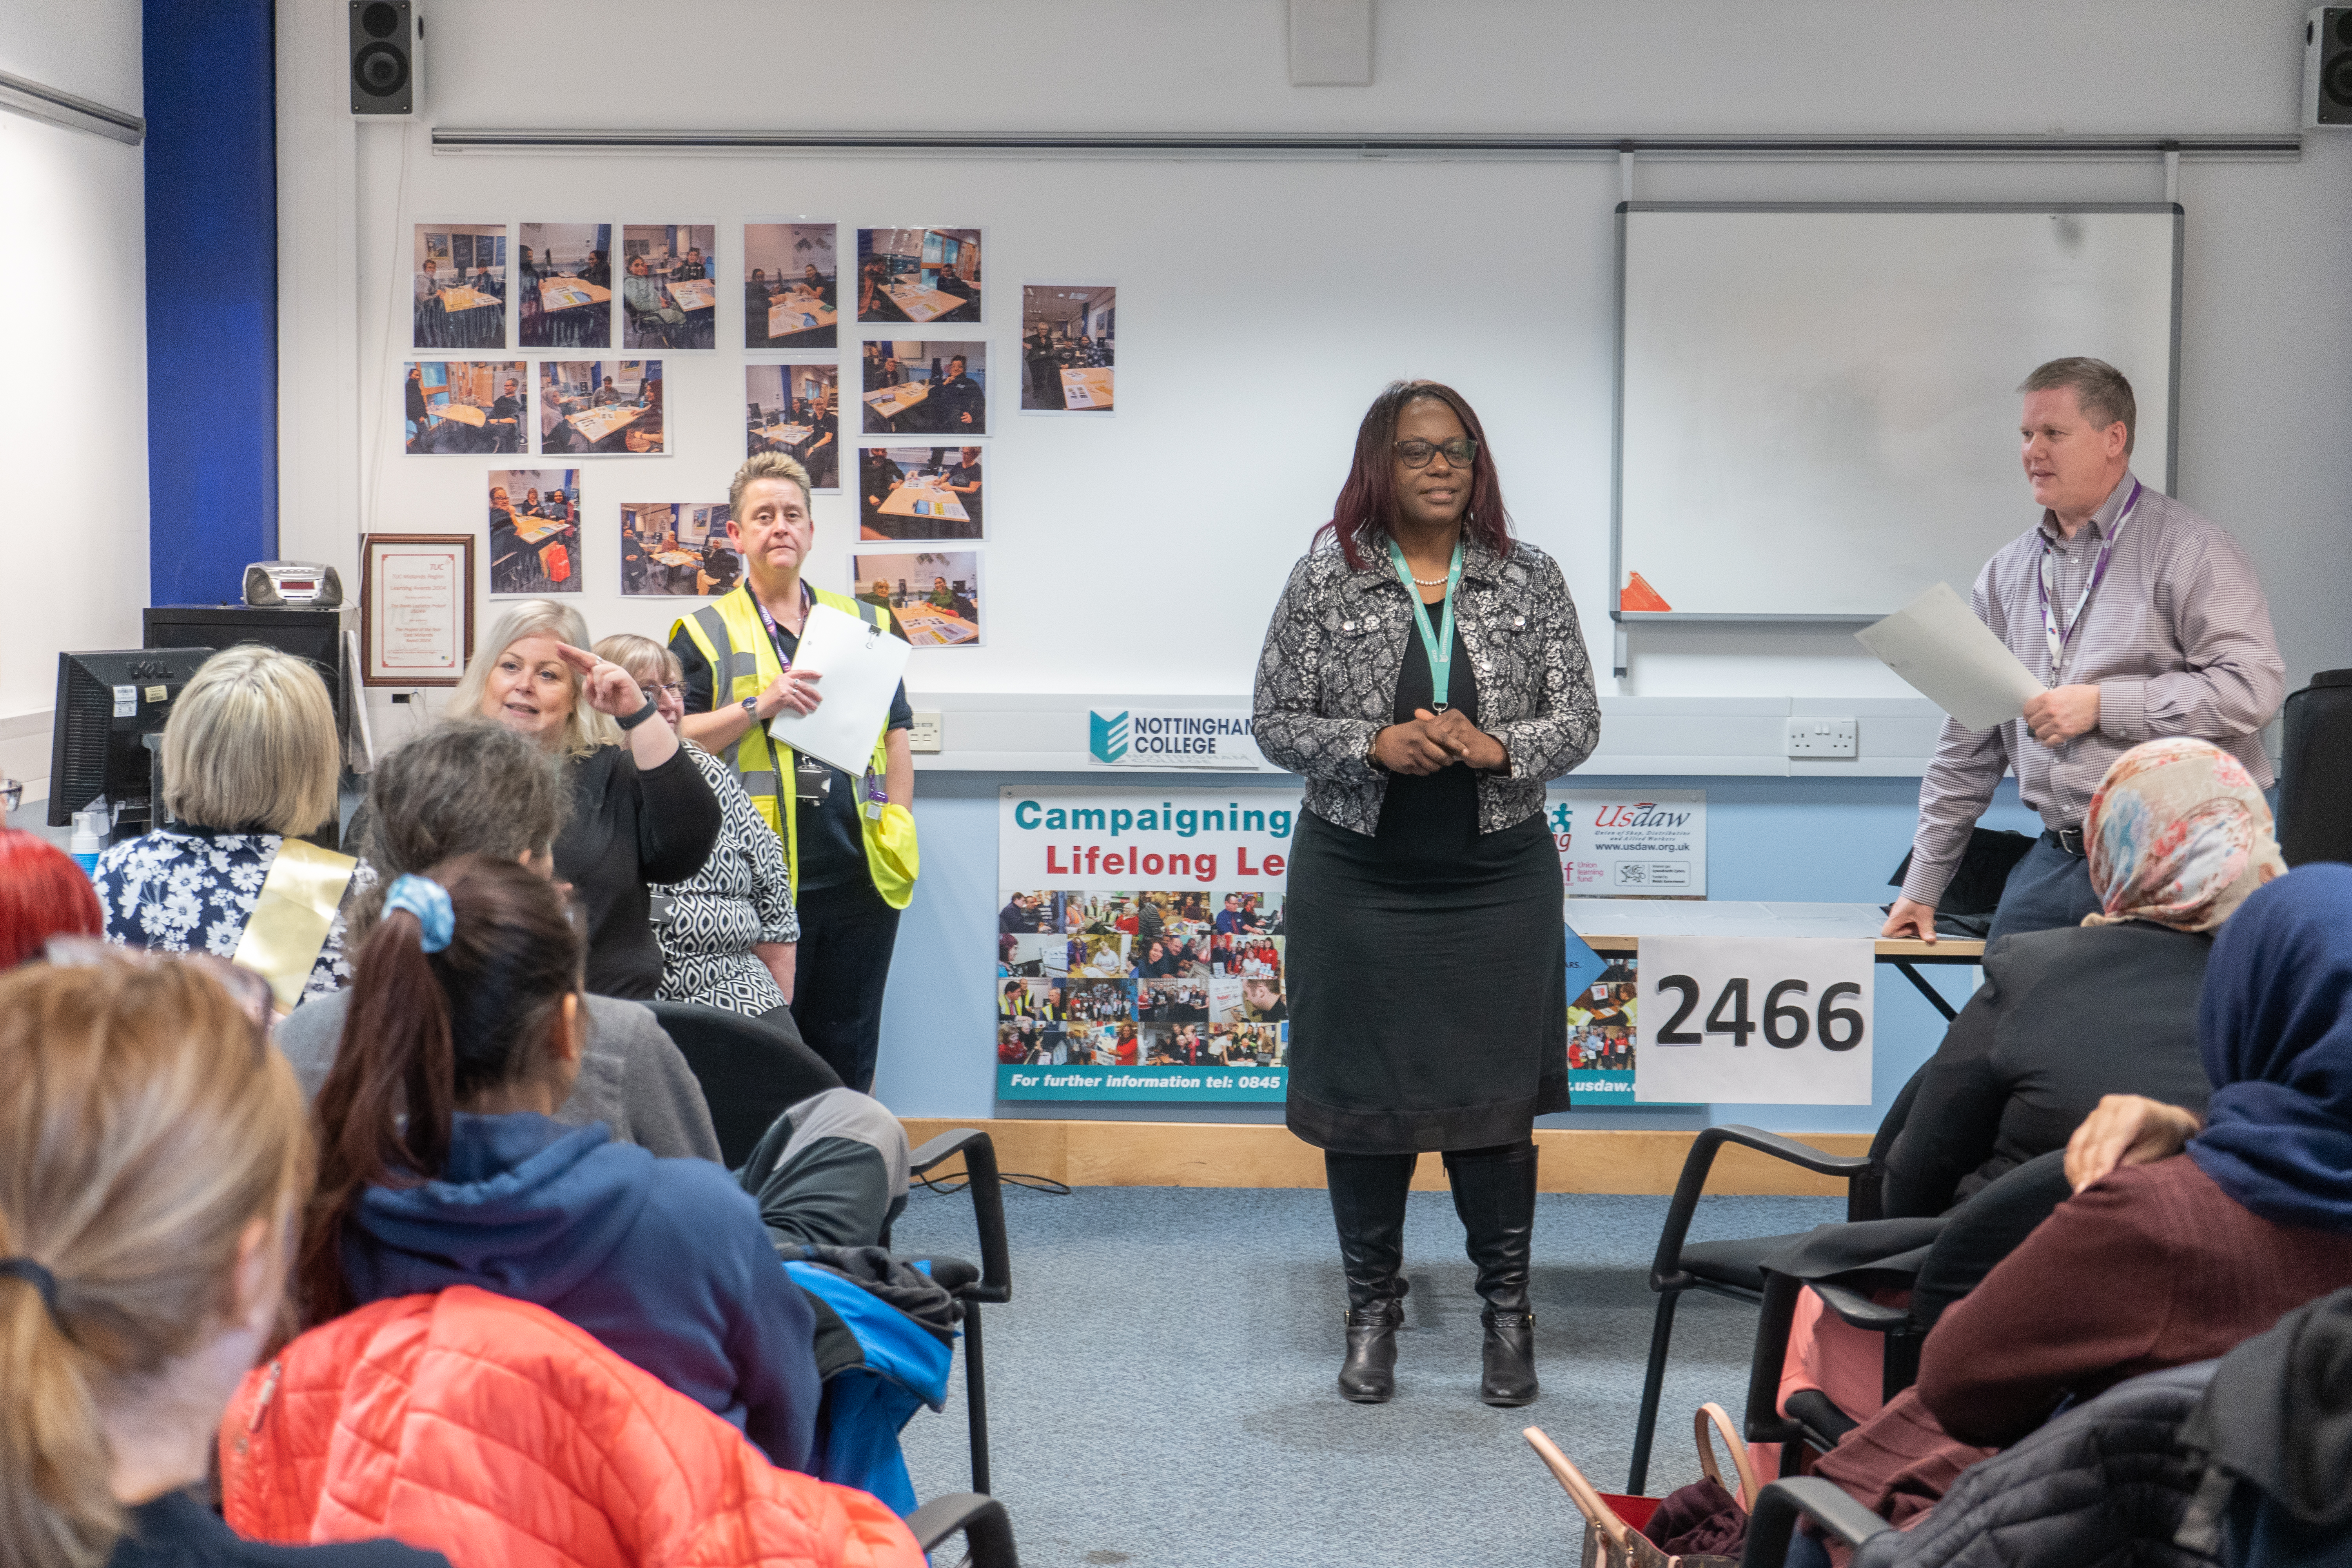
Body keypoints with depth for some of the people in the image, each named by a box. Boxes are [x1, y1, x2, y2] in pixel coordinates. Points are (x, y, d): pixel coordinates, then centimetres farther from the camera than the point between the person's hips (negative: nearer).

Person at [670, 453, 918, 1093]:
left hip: (860, 873, 3)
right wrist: (758, 706, -15)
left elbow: (896, 732, 17)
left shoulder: (864, 623, 16)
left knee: (849, 1051, 8)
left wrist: (898, 825, 5)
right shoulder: (707, 632, 6)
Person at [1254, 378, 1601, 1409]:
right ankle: (1373, 1313, 21)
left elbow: (1577, 722, 3)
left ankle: (1507, 1313, 18)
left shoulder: (1530, 580, 4)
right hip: (1358, 884, 0)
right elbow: (1276, 723, 0)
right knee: (1363, 1097, 6)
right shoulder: (1325, 581, 0)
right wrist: (1377, 745, -17)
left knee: (1493, 1094, 4)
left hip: (1499, 885, 1)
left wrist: (1494, 747, -16)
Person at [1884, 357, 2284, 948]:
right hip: (2055, 860, 6)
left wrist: (2103, 705, -13)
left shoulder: (2188, 549, -2)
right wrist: (1923, 884, 19)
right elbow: (1969, 747, 21)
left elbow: (2252, 688, -14)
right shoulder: (2006, 573, 16)